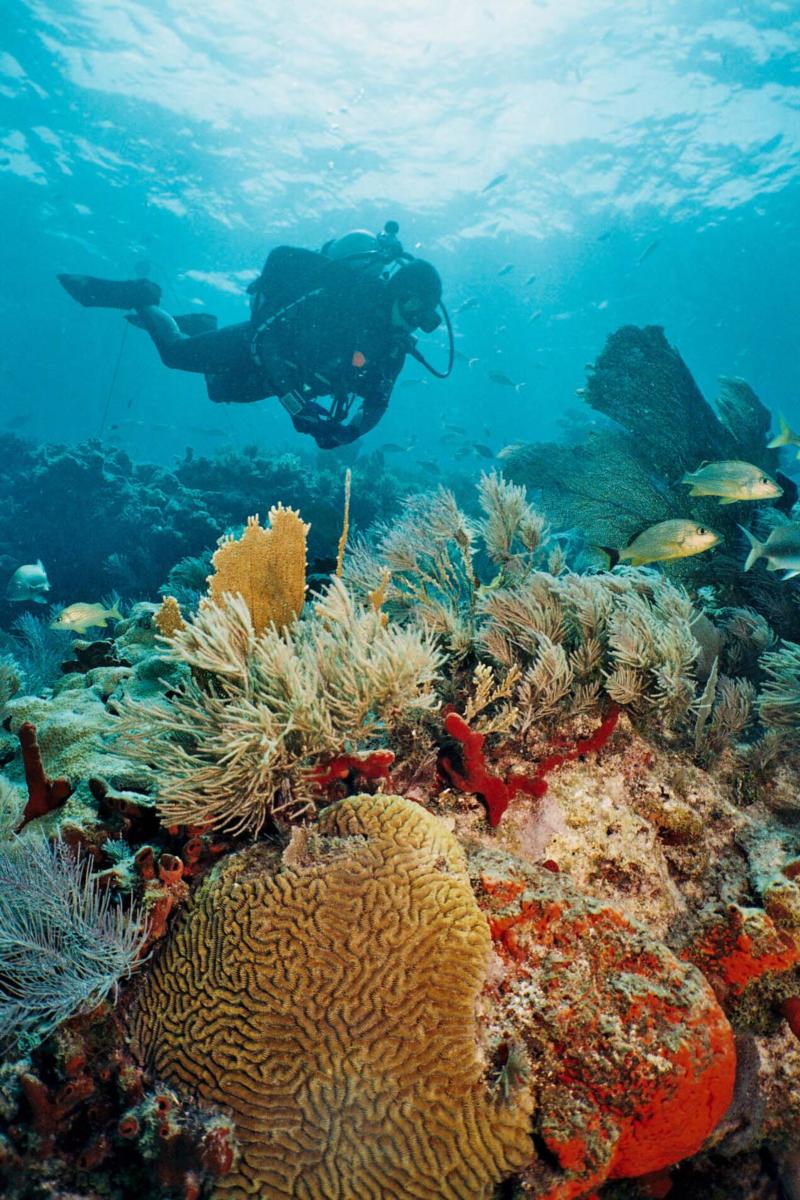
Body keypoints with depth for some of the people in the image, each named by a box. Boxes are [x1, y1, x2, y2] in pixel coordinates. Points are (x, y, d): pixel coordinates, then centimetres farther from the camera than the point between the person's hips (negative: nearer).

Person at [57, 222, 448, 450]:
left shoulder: (395, 344, -17)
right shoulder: (338, 298, -35)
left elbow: (376, 402, -7)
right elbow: (265, 337, -35)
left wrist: (350, 430, -27)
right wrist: (295, 403, -40)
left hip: (277, 376, 6)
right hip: (261, 346, -6)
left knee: (221, 391, 26)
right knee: (176, 352, -1)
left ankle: (196, 325, 47)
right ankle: (142, 299, 25)